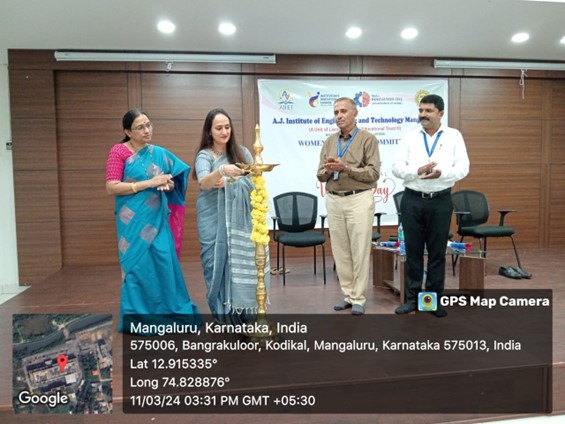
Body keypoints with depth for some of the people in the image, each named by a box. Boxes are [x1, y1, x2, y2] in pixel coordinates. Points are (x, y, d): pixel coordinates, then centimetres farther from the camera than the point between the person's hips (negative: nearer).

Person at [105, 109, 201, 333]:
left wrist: (168, 184, -6)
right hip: (134, 221, -4)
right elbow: (111, 187, -13)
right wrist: (149, 183, -17)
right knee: (137, 267, 2)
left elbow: (173, 183, 19)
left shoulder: (159, 153, 9)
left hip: (158, 219, 4)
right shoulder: (118, 151, -4)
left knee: (165, 264, 4)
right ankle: (137, 319, 17)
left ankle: (167, 313, 18)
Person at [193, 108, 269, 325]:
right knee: (218, 263, 1)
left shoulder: (242, 153, 9)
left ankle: (244, 314, 10)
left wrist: (229, 183, -11)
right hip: (214, 220, -2)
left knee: (243, 263, 0)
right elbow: (203, 183, -19)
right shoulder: (204, 156, -1)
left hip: (241, 219, 2)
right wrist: (223, 171, -38)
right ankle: (223, 315, 12)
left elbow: (255, 181, 4)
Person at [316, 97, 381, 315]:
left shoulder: (368, 139, -2)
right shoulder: (329, 141, 13)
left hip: (359, 200, -5)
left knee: (359, 250, 0)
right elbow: (320, 175, 11)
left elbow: (373, 173, -11)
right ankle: (348, 294, 21)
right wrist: (328, 170, -11)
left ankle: (358, 298, 10)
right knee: (340, 250, 9)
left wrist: (346, 168, -19)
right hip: (334, 201, 5)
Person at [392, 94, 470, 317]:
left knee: (437, 252, 6)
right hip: (412, 200, 1)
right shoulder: (409, 138, 7)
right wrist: (417, 171, -20)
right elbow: (397, 167, -2)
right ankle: (412, 298, 17)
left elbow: (463, 167, -3)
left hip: (440, 201, -1)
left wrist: (442, 174, -22)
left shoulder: (454, 136, 5)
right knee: (413, 251, 6)